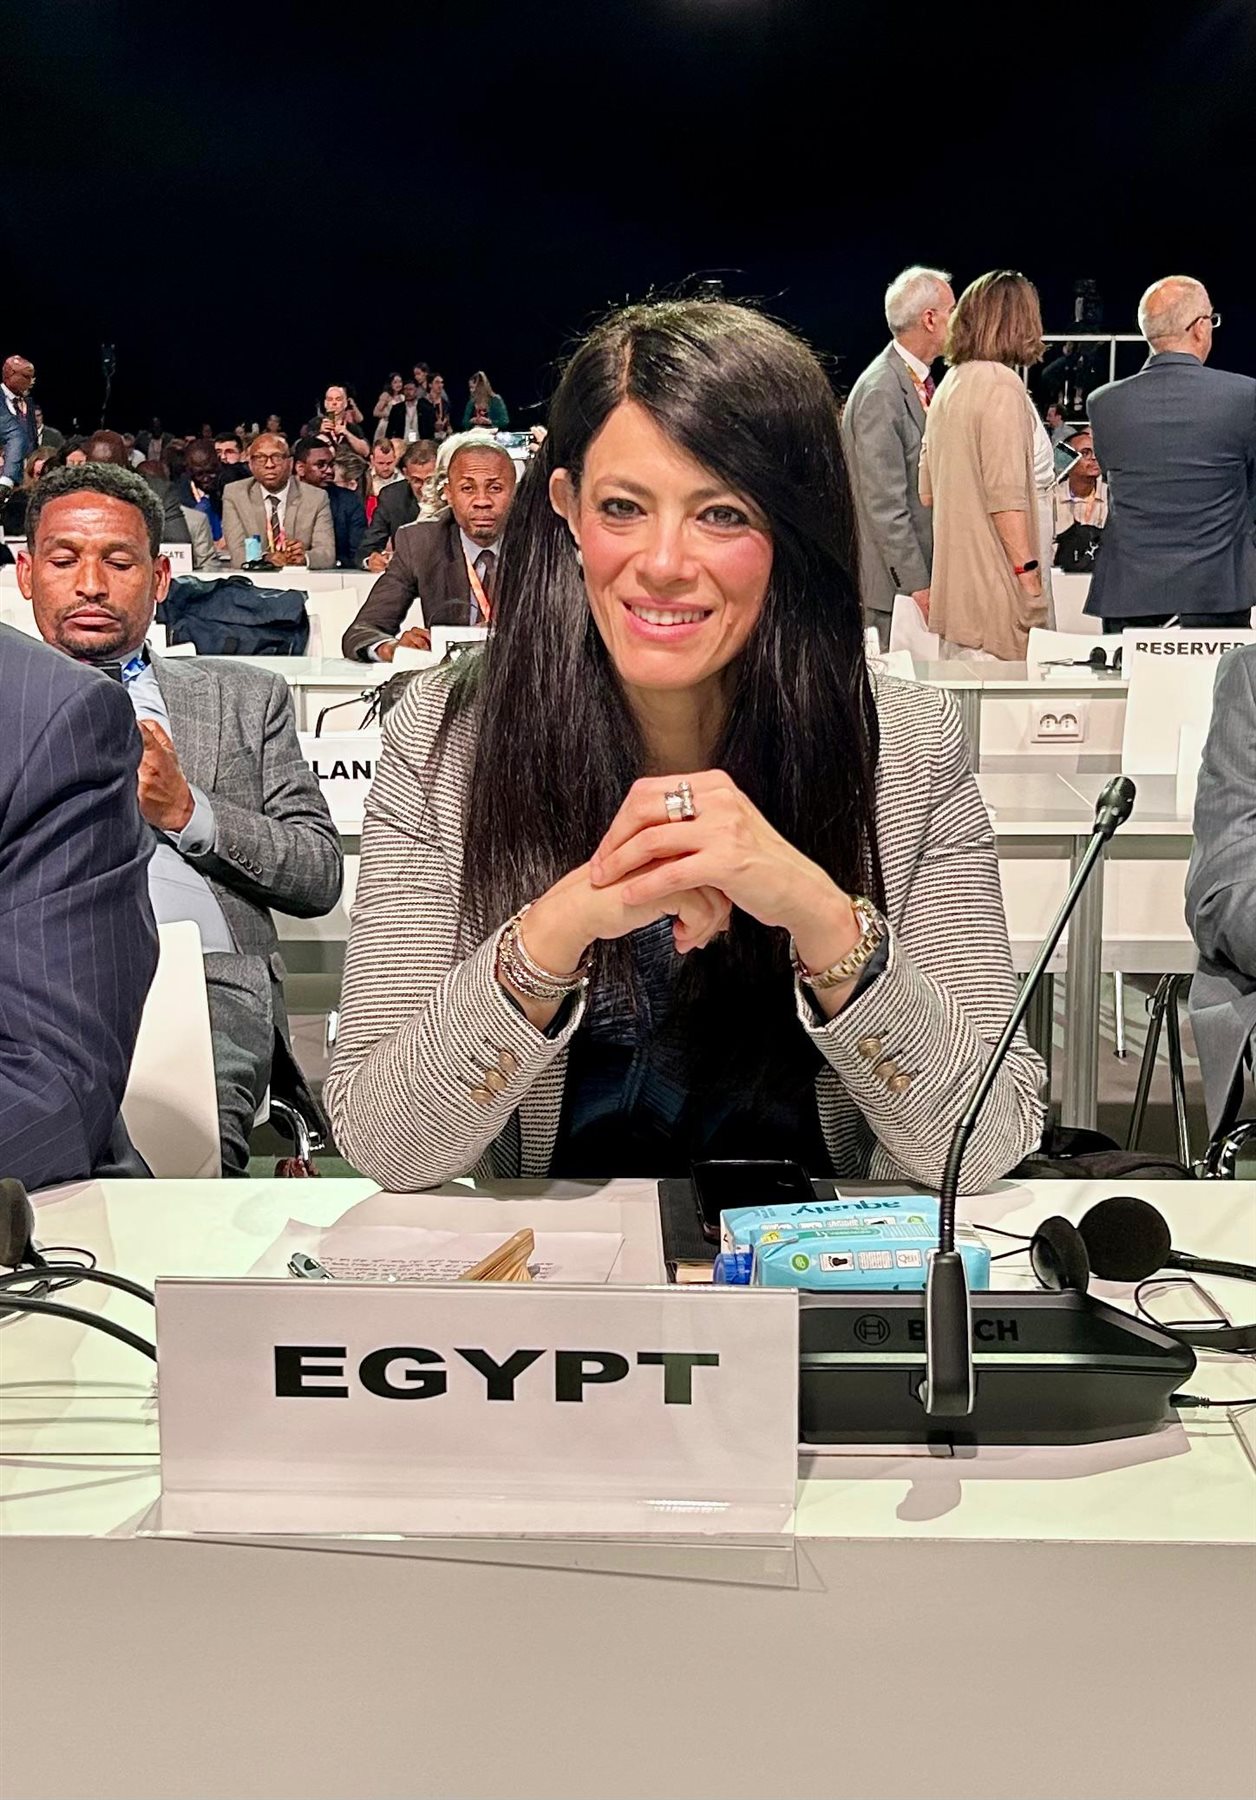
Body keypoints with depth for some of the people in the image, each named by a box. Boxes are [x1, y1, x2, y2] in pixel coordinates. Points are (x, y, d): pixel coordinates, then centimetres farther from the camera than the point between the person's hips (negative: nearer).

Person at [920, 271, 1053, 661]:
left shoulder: (951, 384, 14)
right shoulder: (1001, 385, -12)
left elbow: (928, 493, 19)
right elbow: (1005, 493, -18)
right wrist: (1028, 569, -15)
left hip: (956, 581, 9)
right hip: (995, 585, -9)